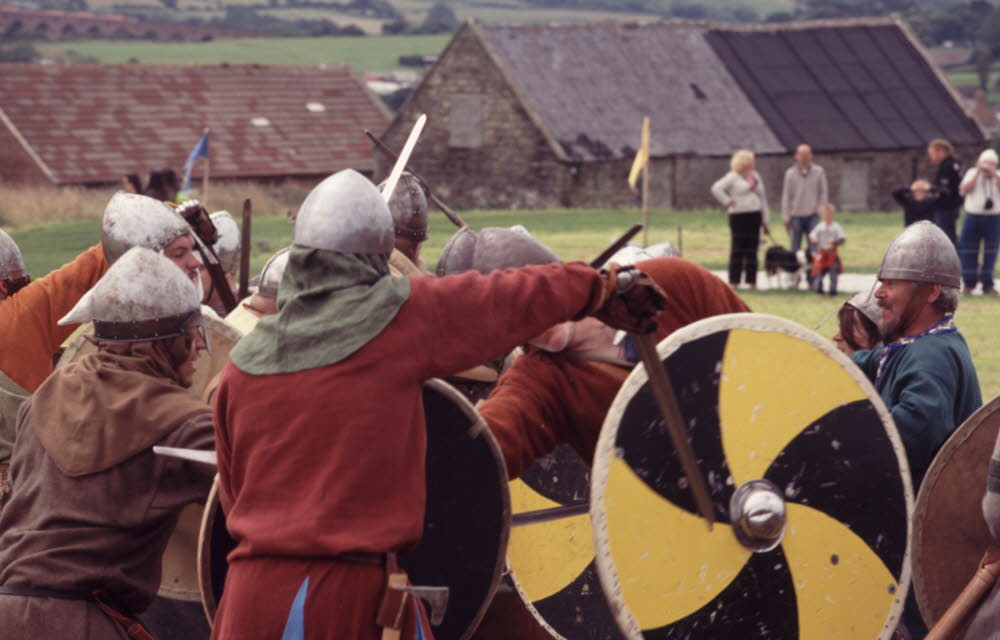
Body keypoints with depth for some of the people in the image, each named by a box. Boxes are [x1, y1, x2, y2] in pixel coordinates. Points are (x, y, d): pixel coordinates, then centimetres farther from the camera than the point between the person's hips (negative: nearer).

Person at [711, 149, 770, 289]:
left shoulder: (755, 176, 15)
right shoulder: (733, 177, -4)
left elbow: (762, 198, 17)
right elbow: (716, 188, -12)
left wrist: (765, 220, 14)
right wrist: (728, 202, -11)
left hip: (755, 216, 6)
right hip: (739, 216, -6)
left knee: (752, 250, 6)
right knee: (738, 250, -5)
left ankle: (752, 281, 8)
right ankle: (734, 281, -2)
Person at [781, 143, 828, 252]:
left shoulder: (819, 172, 2)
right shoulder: (790, 173, 2)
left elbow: (823, 193, 5)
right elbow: (786, 197, 4)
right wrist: (786, 217, 1)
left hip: (813, 216, 0)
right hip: (796, 216, 0)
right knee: (795, 247, 4)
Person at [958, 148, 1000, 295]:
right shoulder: (972, 173, 7)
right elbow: (965, 190, -7)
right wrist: (978, 173, -11)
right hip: (973, 216, 0)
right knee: (969, 252, 0)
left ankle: (988, 284, 8)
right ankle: (969, 283, 8)